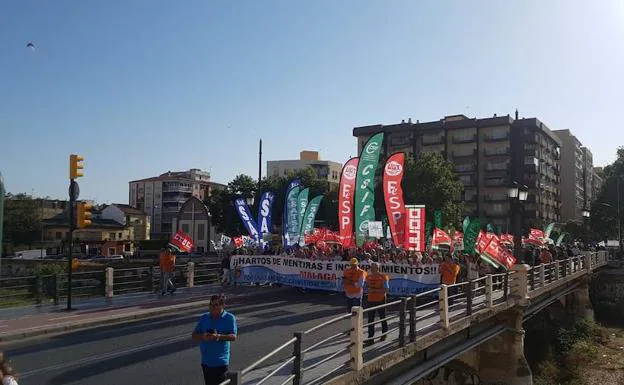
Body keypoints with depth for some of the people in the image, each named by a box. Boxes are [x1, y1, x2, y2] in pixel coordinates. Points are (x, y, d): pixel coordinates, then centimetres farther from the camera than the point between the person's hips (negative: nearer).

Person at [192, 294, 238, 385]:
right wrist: (203, 336, -14)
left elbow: (233, 336, -13)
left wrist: (219, 337, -28)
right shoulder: (204, 318, 10)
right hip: (206, 361, 5)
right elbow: (194, 336, 8)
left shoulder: (229, 318, -4)